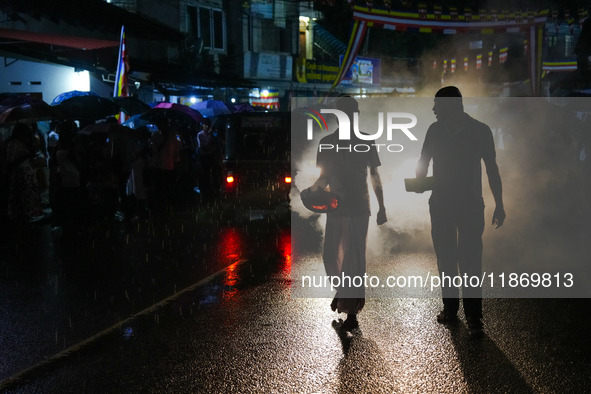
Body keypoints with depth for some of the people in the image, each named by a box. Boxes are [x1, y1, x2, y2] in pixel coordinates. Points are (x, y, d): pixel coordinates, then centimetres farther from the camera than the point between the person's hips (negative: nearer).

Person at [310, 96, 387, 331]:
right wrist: (315, 188, -11)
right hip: (335, 207, 3)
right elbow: (324, 177, 11)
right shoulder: (327, 143, 7)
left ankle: (351, 312, -1)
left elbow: (375, 175, 7)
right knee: (330, 256, 4)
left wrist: (382, 207, 5)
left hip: (359, 208, -3)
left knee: (354, 258, -5)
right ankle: (343, 291, 34)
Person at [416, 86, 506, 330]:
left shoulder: (480, 131, -6)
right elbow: (423, 161, 12)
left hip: (471, 205, -3)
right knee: (445, 259, 7)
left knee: (470, 260, -6)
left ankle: (473, 314, 0)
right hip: (440, 204, 3)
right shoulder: (435, 130, 3)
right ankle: (449, 309, 17)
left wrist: (499, 205, -3)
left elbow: (492, 169, -1)